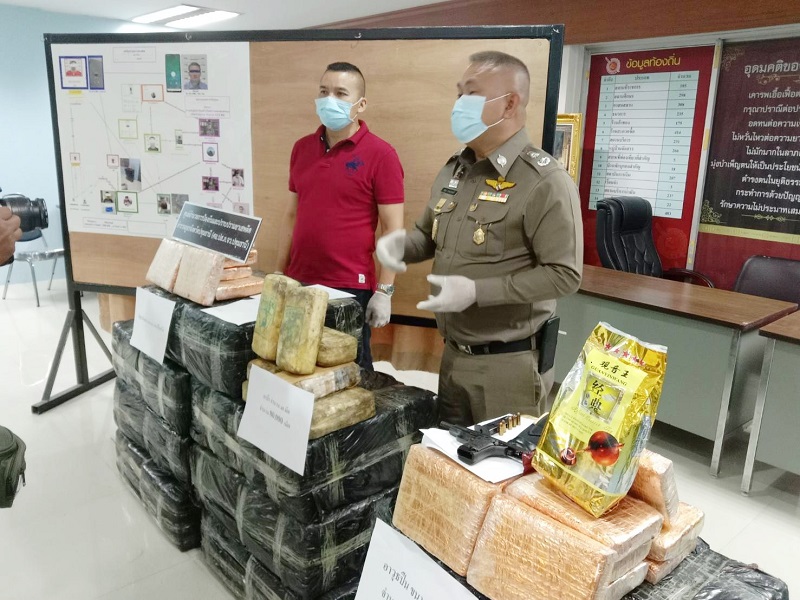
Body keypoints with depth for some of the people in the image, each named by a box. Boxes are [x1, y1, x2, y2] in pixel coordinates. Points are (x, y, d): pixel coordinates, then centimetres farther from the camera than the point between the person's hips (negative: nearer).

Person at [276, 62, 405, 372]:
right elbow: (291, 217, 14)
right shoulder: (301, 148, 9)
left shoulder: (380, 154, -8)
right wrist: (279, 275, 12)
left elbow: (393, 229, -9)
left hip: (351, 288, -5)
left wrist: (384, 291, -12)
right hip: (298, 283, 5)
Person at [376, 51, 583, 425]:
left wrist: (477, 291, -25)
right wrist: (400, 243, -3)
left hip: (508, 364, -7)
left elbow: (564, 275, -19)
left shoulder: (545, 181, -16)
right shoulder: (453, 171, 8)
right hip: (452, 356, 7)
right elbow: (429, 236, 21)